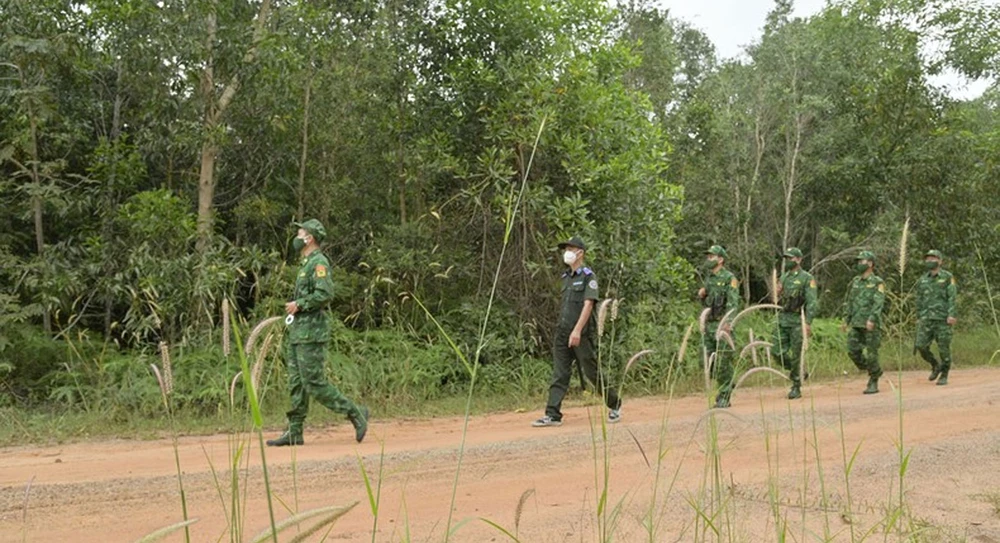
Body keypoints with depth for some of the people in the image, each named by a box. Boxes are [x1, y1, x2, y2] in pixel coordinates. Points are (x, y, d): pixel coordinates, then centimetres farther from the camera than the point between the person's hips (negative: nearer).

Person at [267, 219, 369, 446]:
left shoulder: (318, 262, -12)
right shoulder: (307, 264, 19)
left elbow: (325, 294, -24)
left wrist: (299, 305, -15)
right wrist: (295, 306, 13)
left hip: (311, 333, -10)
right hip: (298, 332, 10)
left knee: (314, 383, -10)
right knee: (297, 384, 8)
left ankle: (355, 413, 0)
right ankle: (294, 433, 10)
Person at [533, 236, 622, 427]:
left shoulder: (588, 276, -6)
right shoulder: (566, 277, 16)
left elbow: (588, 304, -16)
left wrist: (577, 330, -24)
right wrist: (563, 329, 17)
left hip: (582, 333, -7)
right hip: (562, 332, 7)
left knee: (592, 371, 2)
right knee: (559, 374, 1)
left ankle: (614, 405, 19)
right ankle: (553, 415, 0)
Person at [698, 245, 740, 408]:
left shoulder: (729, 278, -8)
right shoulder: (708, 278, 15)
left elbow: (733, 304, -17)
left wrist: (727, 322, -29)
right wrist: (702, 295, 3)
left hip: (723, 325, -7)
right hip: (709, 325, 7)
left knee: (722, 362, -5)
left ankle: (724, 397, 4)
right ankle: (728, 385, 25)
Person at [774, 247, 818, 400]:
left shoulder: (807, 278, -5)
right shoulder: (784, 277, 14)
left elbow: (812, 302, -12)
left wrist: (808, 323, -20)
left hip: (797, 320, -6)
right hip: (782, 319, 6)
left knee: (795, 355, -2)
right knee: (780, 353, -1)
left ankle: (796, 387, 8)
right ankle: (798, 372, 24)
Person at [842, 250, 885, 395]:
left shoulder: (878, 282, -5)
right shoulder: (855, 281, 14)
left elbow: (878, 303, -16)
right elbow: (849, 302, 18)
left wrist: (871, 319, -29)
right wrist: (846, 320, 13)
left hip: (870, 324, -6)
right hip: (855, 324, 6)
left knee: (871, 354, -4)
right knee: (853, 350, -4)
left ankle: (873, 383, 9)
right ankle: (875, 372, 17)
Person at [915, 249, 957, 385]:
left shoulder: (947, 277, -2)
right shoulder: (923, 280, 11)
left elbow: (952, 297, -9)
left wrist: (951, 315, -19)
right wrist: (918, 318, 18)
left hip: (943, 319, -4)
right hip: (926, 319, 4)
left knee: (944, 348, -1)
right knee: (921, 346, -7)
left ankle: (944, 375, 12)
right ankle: (935, 366, 17)